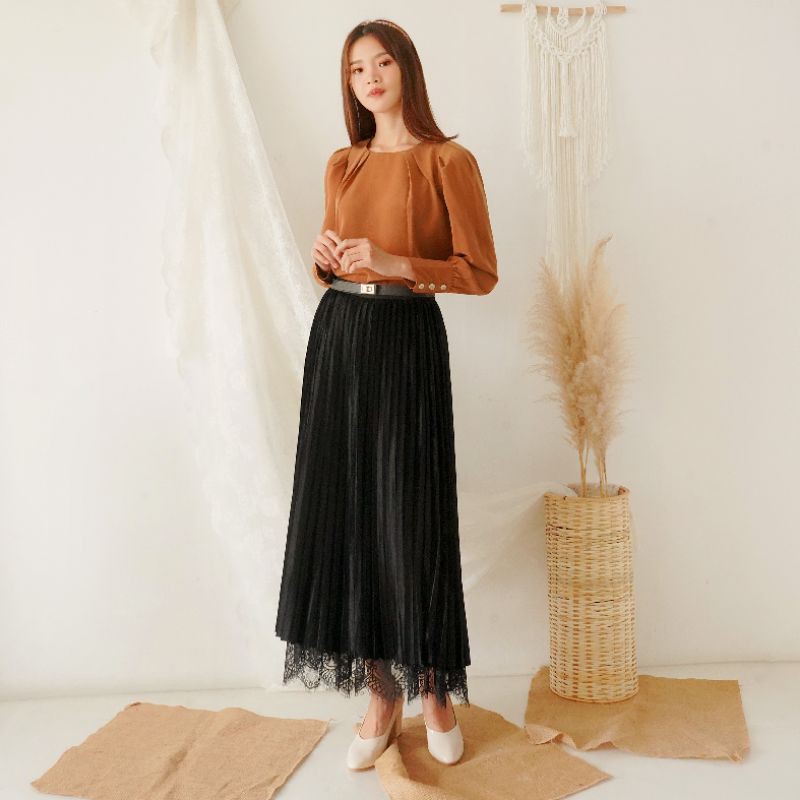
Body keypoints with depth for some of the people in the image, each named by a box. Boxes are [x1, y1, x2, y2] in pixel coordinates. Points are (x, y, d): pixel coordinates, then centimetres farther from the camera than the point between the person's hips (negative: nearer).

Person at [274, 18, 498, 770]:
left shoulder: (449, 161, -1)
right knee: (345, 512, 3)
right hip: (336, 336, 5)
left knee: (411, 517, -2)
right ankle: (380, 694, 18)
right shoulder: (341, 165, 14)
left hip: (408, 340, -5)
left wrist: (395, 262, -17)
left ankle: (434, 690, 19)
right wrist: (324, 257, -2)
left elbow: (480, 272, -5)